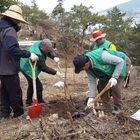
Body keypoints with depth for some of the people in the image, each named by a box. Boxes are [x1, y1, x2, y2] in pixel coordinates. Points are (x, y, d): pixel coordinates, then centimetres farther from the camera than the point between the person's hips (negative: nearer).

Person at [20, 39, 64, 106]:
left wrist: (55, 57, -28)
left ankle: (28, 102, 34)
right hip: (27, 69, -10)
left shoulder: (40, 43, -12)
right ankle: (40, 103, 9)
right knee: (38, 86, -6)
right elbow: (44, 68, -28)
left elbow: (50, 52, -6)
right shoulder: (37, 54, -36)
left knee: (32, 84, 22)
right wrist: (56, 73, -25)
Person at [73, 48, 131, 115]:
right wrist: (91, 97, -17)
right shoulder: (88, 67, -17)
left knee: (115, 86, -17)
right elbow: (92, 81, -11)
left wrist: (114, 77, -39)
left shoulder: (102, 56, -42)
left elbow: (120, 61, -34)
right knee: (101, 84, 1)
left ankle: (117, 107, 1)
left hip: (119, 65, -7)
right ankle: (106, 105, 13)